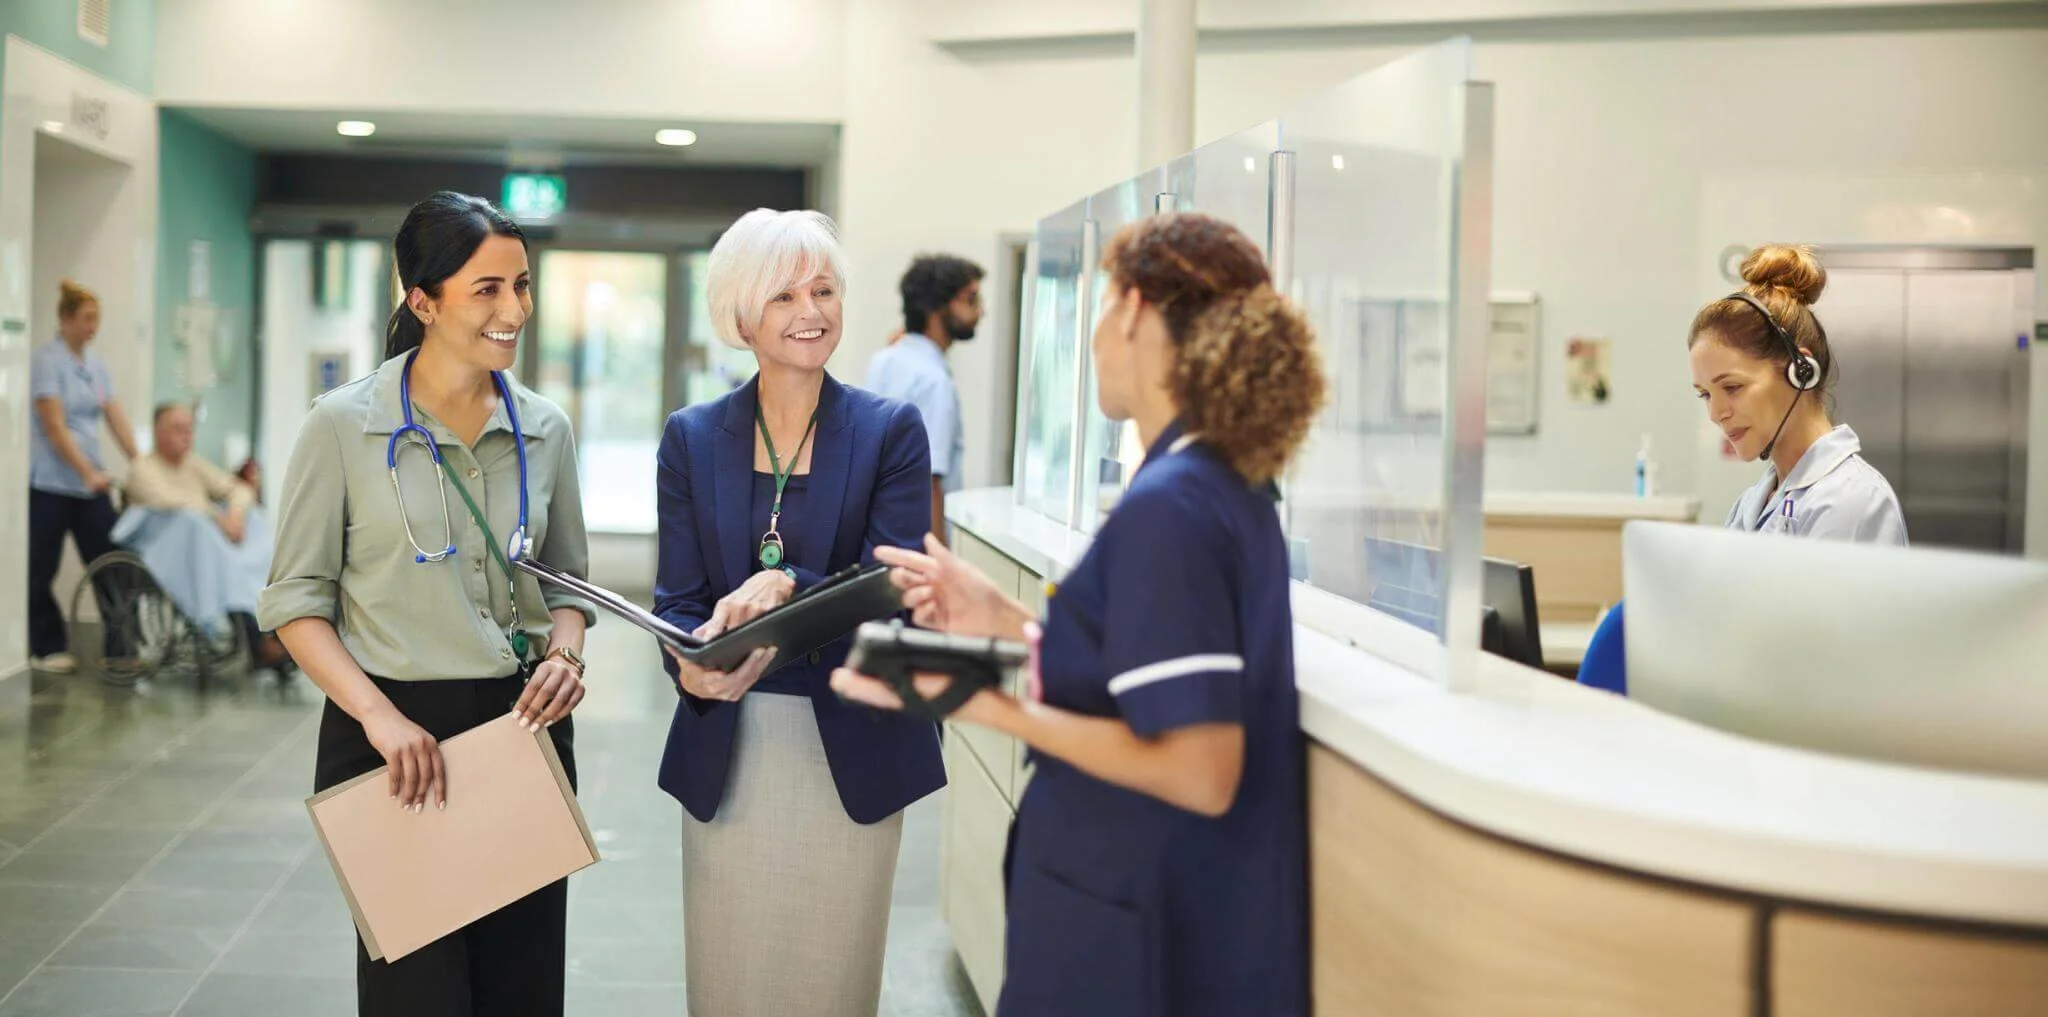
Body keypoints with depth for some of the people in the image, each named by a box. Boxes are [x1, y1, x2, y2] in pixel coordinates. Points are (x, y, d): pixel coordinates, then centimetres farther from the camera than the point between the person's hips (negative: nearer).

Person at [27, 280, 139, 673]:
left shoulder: (97, 365, 11)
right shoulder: (45, 360, -9)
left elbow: (117, 420, 9)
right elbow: (54, 426, -15)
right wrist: (88, 473, -20)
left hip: (91, 482, 6)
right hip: (50, 483, -6)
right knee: (41, 570, 4)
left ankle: (119, 648, 1)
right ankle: (47, 649, 15)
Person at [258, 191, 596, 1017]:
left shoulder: (545, 430, 5)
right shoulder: (344, 425, -6)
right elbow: (296, 599, -4)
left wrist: (565, 653, -6)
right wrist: (377, 713, -17)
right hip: (394, 734, -4)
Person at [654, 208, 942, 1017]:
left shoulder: (891, 431, -2)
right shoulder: (692, 438, 4)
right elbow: (677, 599, 1)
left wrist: (788, 586, -28)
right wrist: (694, 665, -22)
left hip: (850, 749, -1)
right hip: (727, 748, 2)